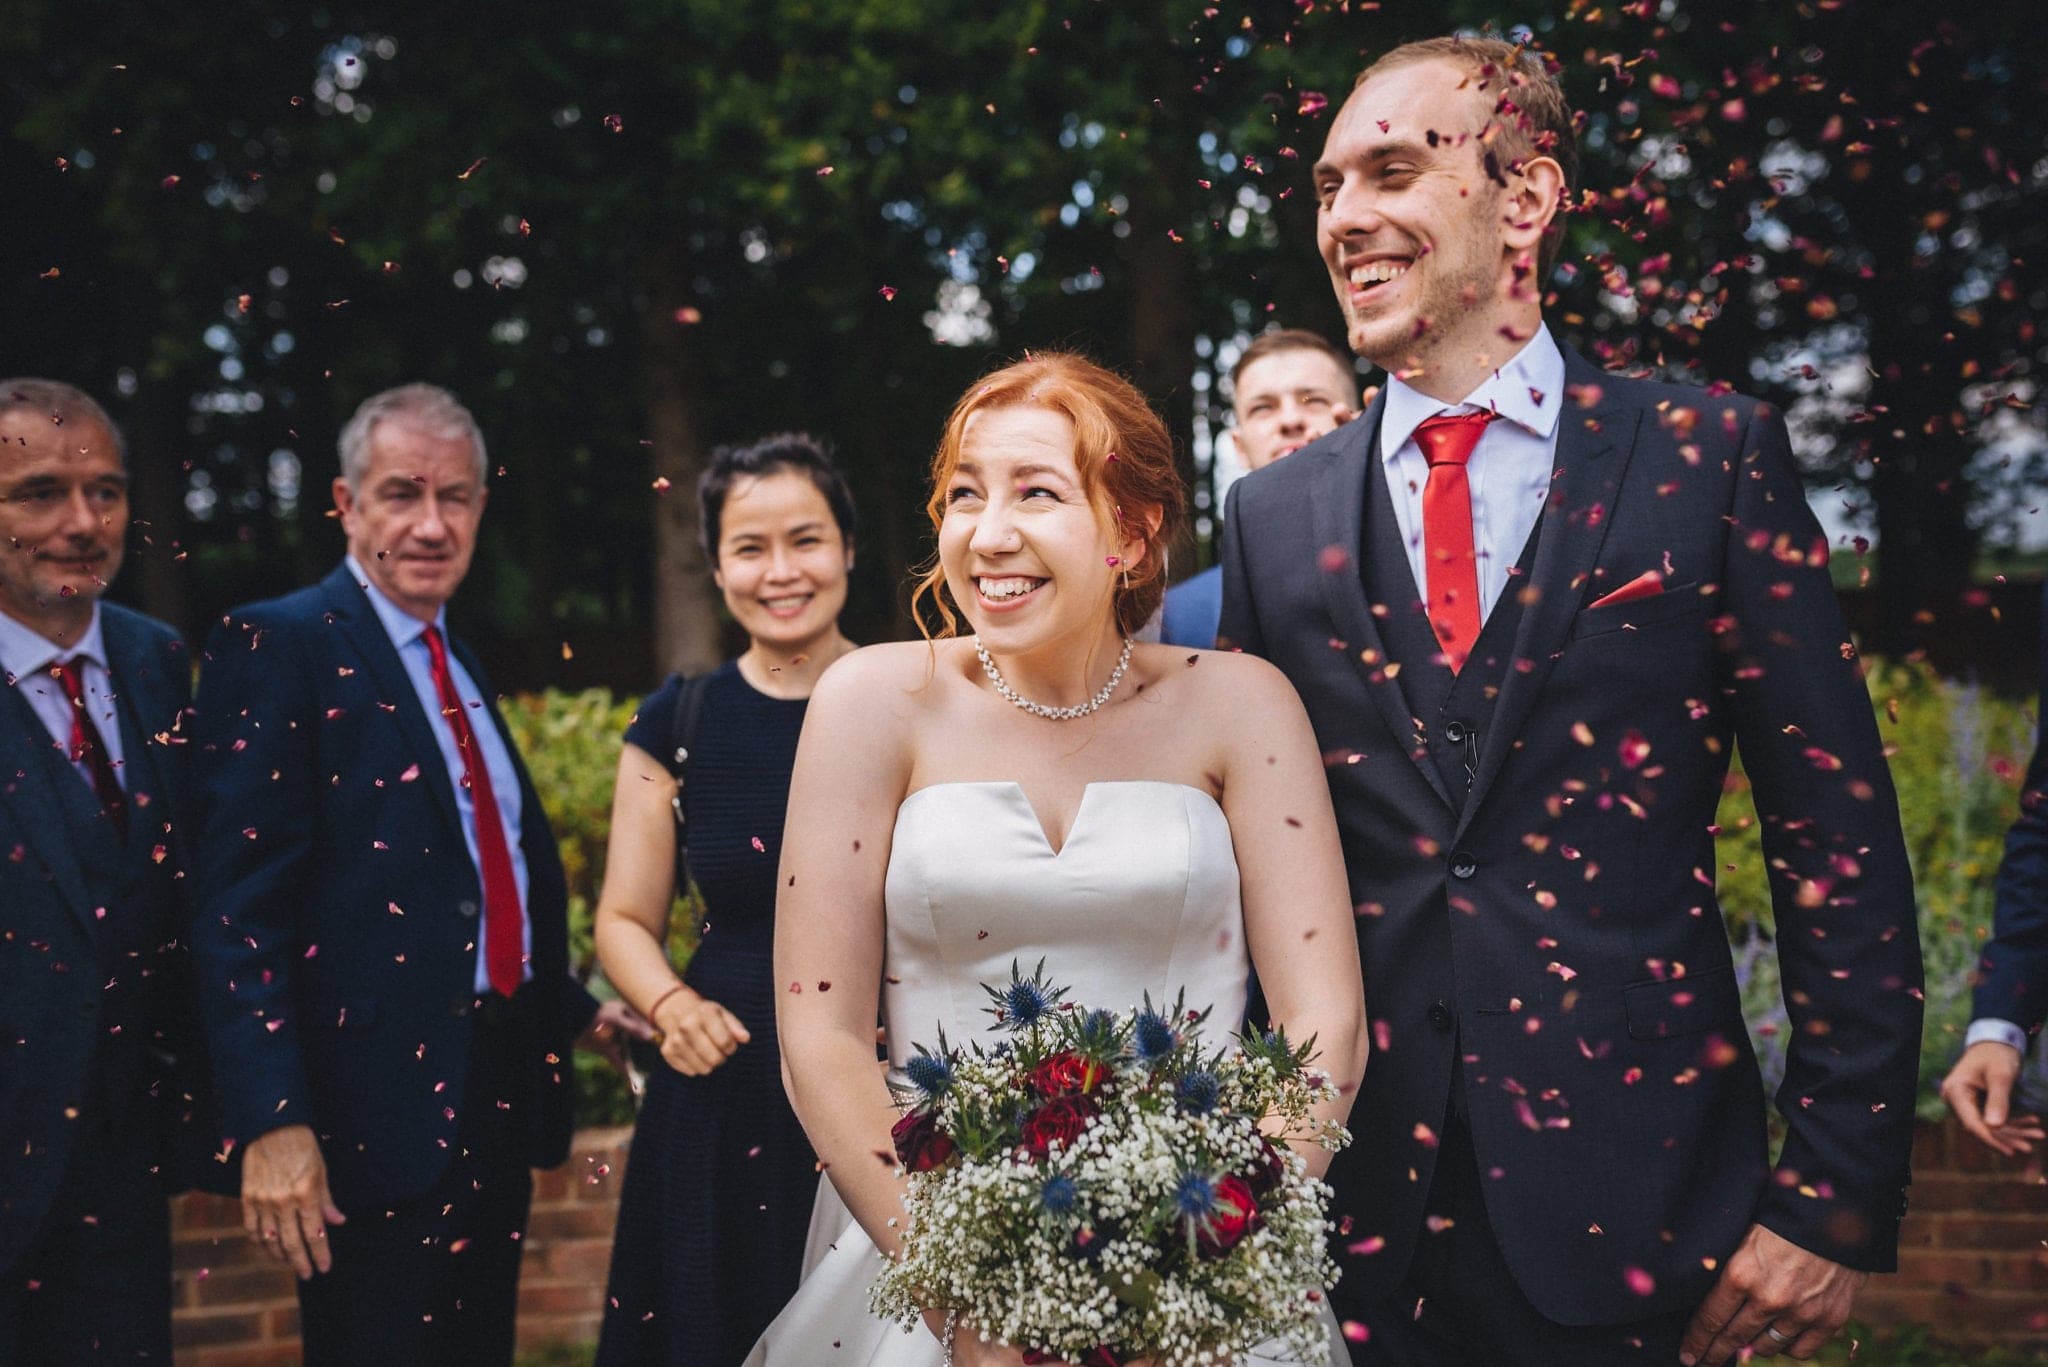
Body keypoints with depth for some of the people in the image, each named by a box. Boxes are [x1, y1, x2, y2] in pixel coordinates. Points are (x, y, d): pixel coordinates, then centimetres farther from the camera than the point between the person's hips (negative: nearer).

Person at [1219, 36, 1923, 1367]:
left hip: (1622, 1199, -2)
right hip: (1353, 1202, 2)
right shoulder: (1276, 516, 6)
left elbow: (1838, 838, -3)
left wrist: (1839, 1192, -8)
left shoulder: (1712, 457, -1)